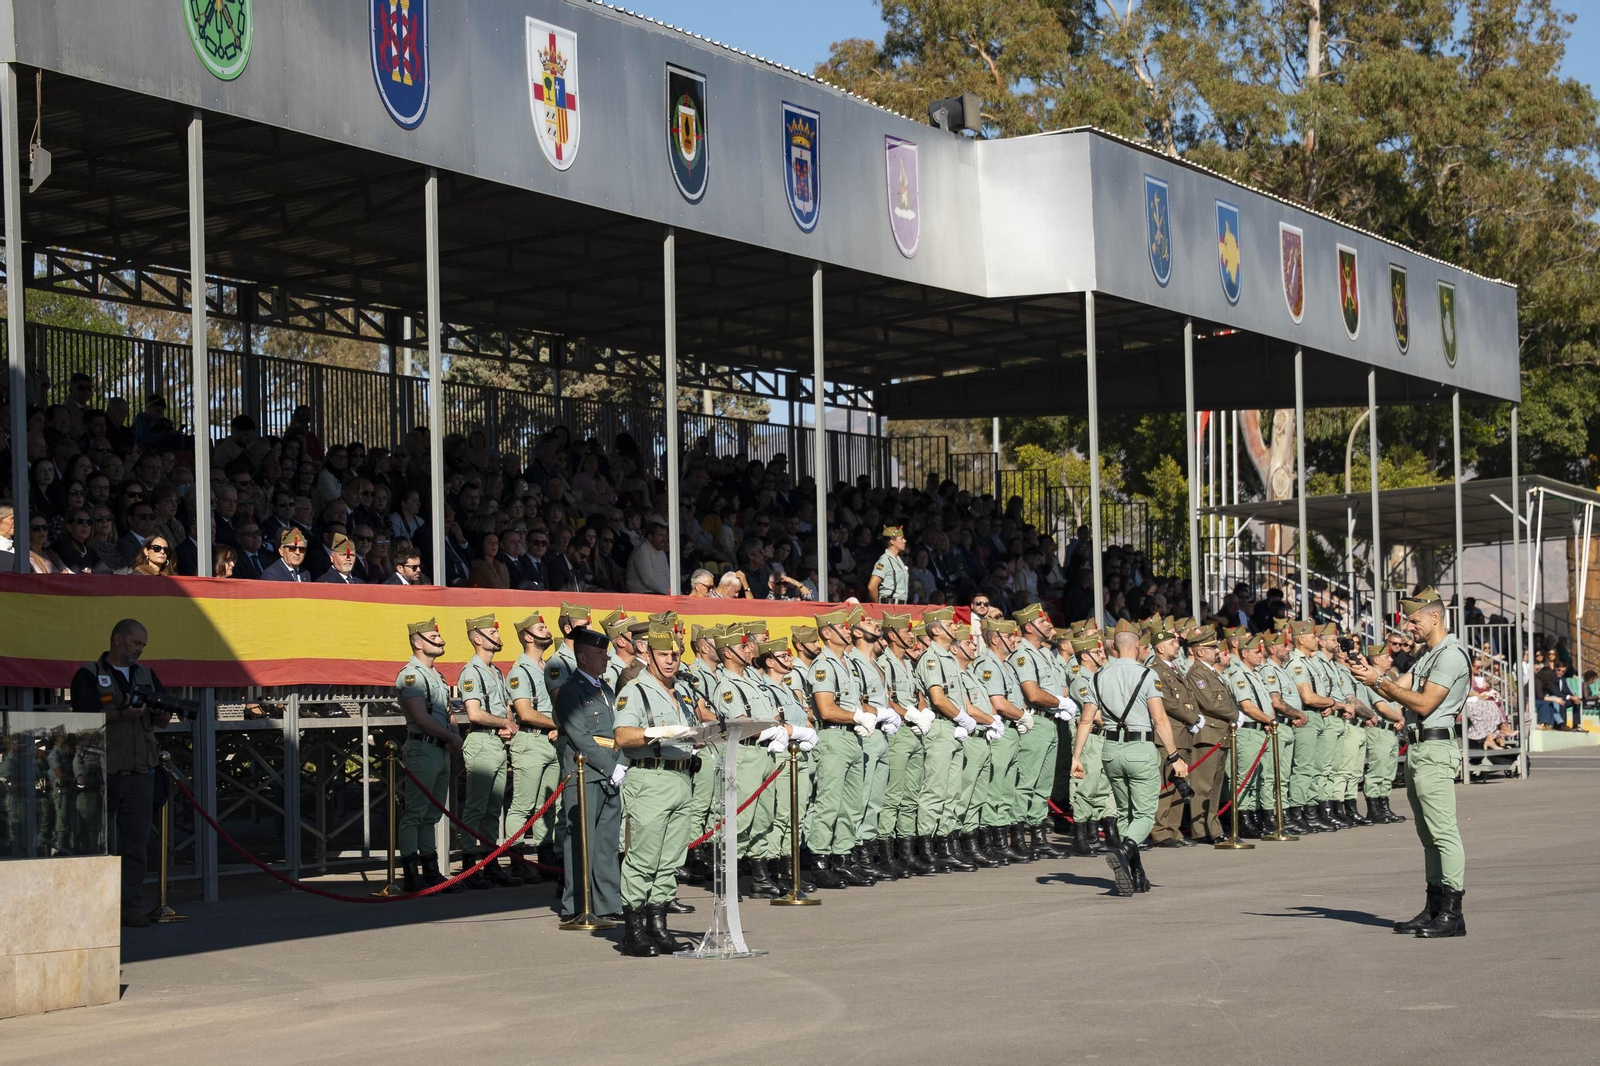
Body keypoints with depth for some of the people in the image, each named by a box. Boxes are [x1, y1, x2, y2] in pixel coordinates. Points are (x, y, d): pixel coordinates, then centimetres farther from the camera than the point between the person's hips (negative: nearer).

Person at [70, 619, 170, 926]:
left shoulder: (147, 675, 17)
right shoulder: (89, 675, 1)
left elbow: (161, 719, 16)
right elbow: (85, 717, -11)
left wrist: (163, 715, -7)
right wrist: (121, 714, -24)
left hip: (140, 773, 4)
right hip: (101, 773, -4)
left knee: (137, 844, 2)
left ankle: (132, 905, 5)